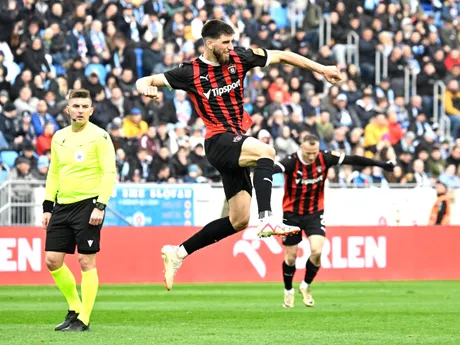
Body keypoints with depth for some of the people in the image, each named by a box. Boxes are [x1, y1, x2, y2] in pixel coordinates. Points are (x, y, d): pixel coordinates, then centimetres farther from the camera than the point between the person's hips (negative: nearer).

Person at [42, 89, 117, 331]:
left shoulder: (98, 136, -7)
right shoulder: (59, 137, 13)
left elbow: (109, 172, -11)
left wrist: (100, 206, -19)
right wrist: (48, 207, 14)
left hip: (87, 204, -7)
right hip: (62, 205, 7)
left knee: (86, 261, -5)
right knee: (52, 260, 4)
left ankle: (83, 319, 1)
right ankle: (74, 308, 20)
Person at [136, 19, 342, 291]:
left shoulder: (239, 59, 3)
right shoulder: (191, 73, -7)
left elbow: (282, 56, 11)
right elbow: (145, 82, -5)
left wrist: (321, 69, 9)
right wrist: (146, 87, -30)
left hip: (237, 141, 6)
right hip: (219, 141, -6)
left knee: (239, 220, 5)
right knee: (266, 151, -35)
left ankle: (178, 253, 13)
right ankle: (267, 220, -43)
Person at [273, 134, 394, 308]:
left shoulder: (324, 158, -14)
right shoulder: (292, 162, -24)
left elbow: (353, 160, -10)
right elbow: (274, 169, -44)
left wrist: (381, 164, -8)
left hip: (315, 212, 2)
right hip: (292, 213, -2)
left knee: (316, 251, -15)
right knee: (290, 257, 5)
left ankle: (306, 286, 11)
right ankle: (288, 291, 30)